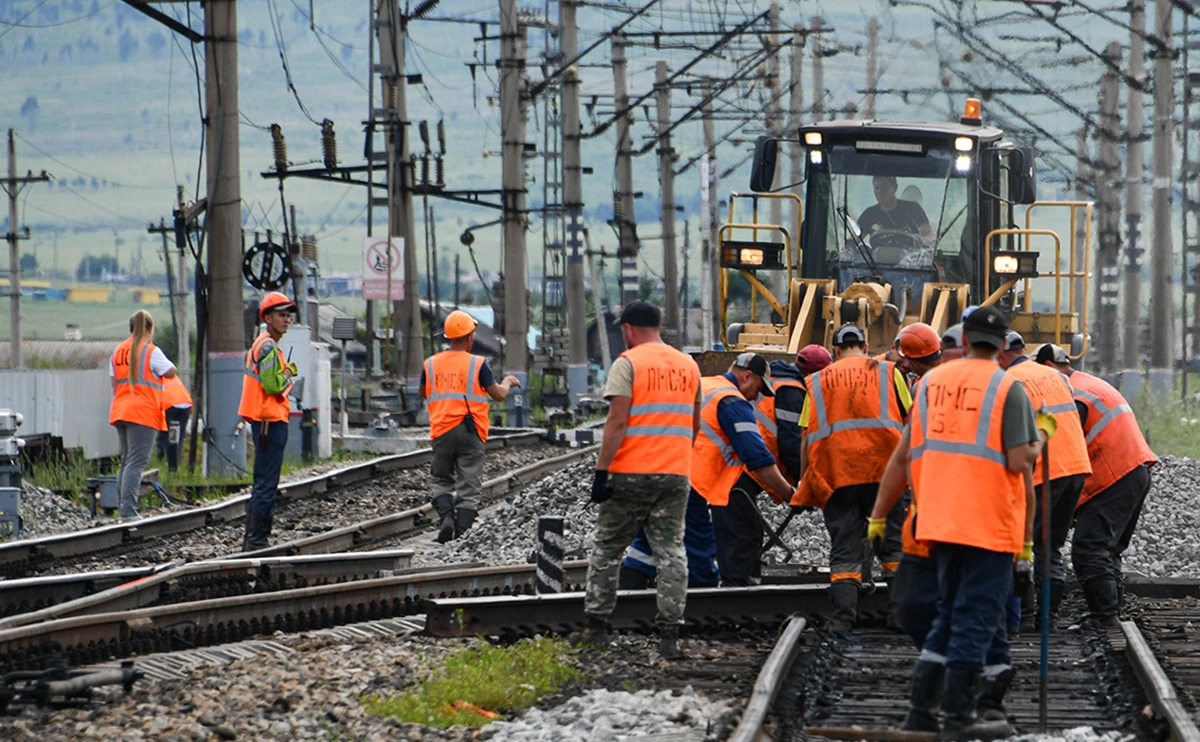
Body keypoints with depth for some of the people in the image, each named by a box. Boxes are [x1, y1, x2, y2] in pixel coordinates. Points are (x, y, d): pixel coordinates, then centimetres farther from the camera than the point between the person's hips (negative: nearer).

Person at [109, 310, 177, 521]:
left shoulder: (118, 351, 12)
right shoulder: (151, 351, -8)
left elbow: (115, 383, 14)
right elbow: (171, 372, -3)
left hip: (120, 412, 7)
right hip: (143, 413, -7)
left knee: (126, 461, 14)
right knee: (136, 463, -9)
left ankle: (122, 508, 12)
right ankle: (128, 510, -16)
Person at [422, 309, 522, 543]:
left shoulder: (431, 364, 5)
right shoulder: (478, 364, -5)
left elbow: (423, 394, 21)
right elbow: (499, 395, 1)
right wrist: (508, 382, 22)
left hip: (442, 431, 2)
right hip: (470, 432, -2)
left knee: (441, 480, 17)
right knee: (469, 486, 3)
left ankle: (445, 518, -7)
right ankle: (462, 535, -3)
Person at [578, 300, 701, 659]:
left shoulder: (628, 363, -7)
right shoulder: (688, 365, 11)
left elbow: (618, 422, -14)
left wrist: (601, 471, -13)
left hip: (631, 475, -4)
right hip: (676, 474, 4)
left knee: (607, 548, 9)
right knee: (671, 552, 4)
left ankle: (595, 626, 11)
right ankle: (669, 636, -3)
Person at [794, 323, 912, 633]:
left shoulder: (819, 380, 15)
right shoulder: (888, 371, 13)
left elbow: (806, 436, 10)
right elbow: (910, 421, 7)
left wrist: (803, 484, 14)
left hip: (835, 470, 1)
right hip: (883, 467, -1)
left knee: (844, 549, 3)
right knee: (895, 539, 6)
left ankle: (843, 616, -6)